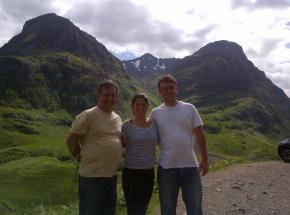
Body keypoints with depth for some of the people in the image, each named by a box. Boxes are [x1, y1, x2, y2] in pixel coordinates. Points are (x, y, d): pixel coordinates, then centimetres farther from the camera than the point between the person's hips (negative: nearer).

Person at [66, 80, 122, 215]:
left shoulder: (117, 118, 10)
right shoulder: (88, 115, -13)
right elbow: (71, 140, -9)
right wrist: (82, 158, -3)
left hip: (112, 175, 8)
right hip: (92, 176, -7)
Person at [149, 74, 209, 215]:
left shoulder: (189, 108, 0)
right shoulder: (155, 113, 0)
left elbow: (199, 134, 2)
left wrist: (204, 159, 1)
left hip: (190, 166, 0)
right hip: (166, 168, 0)